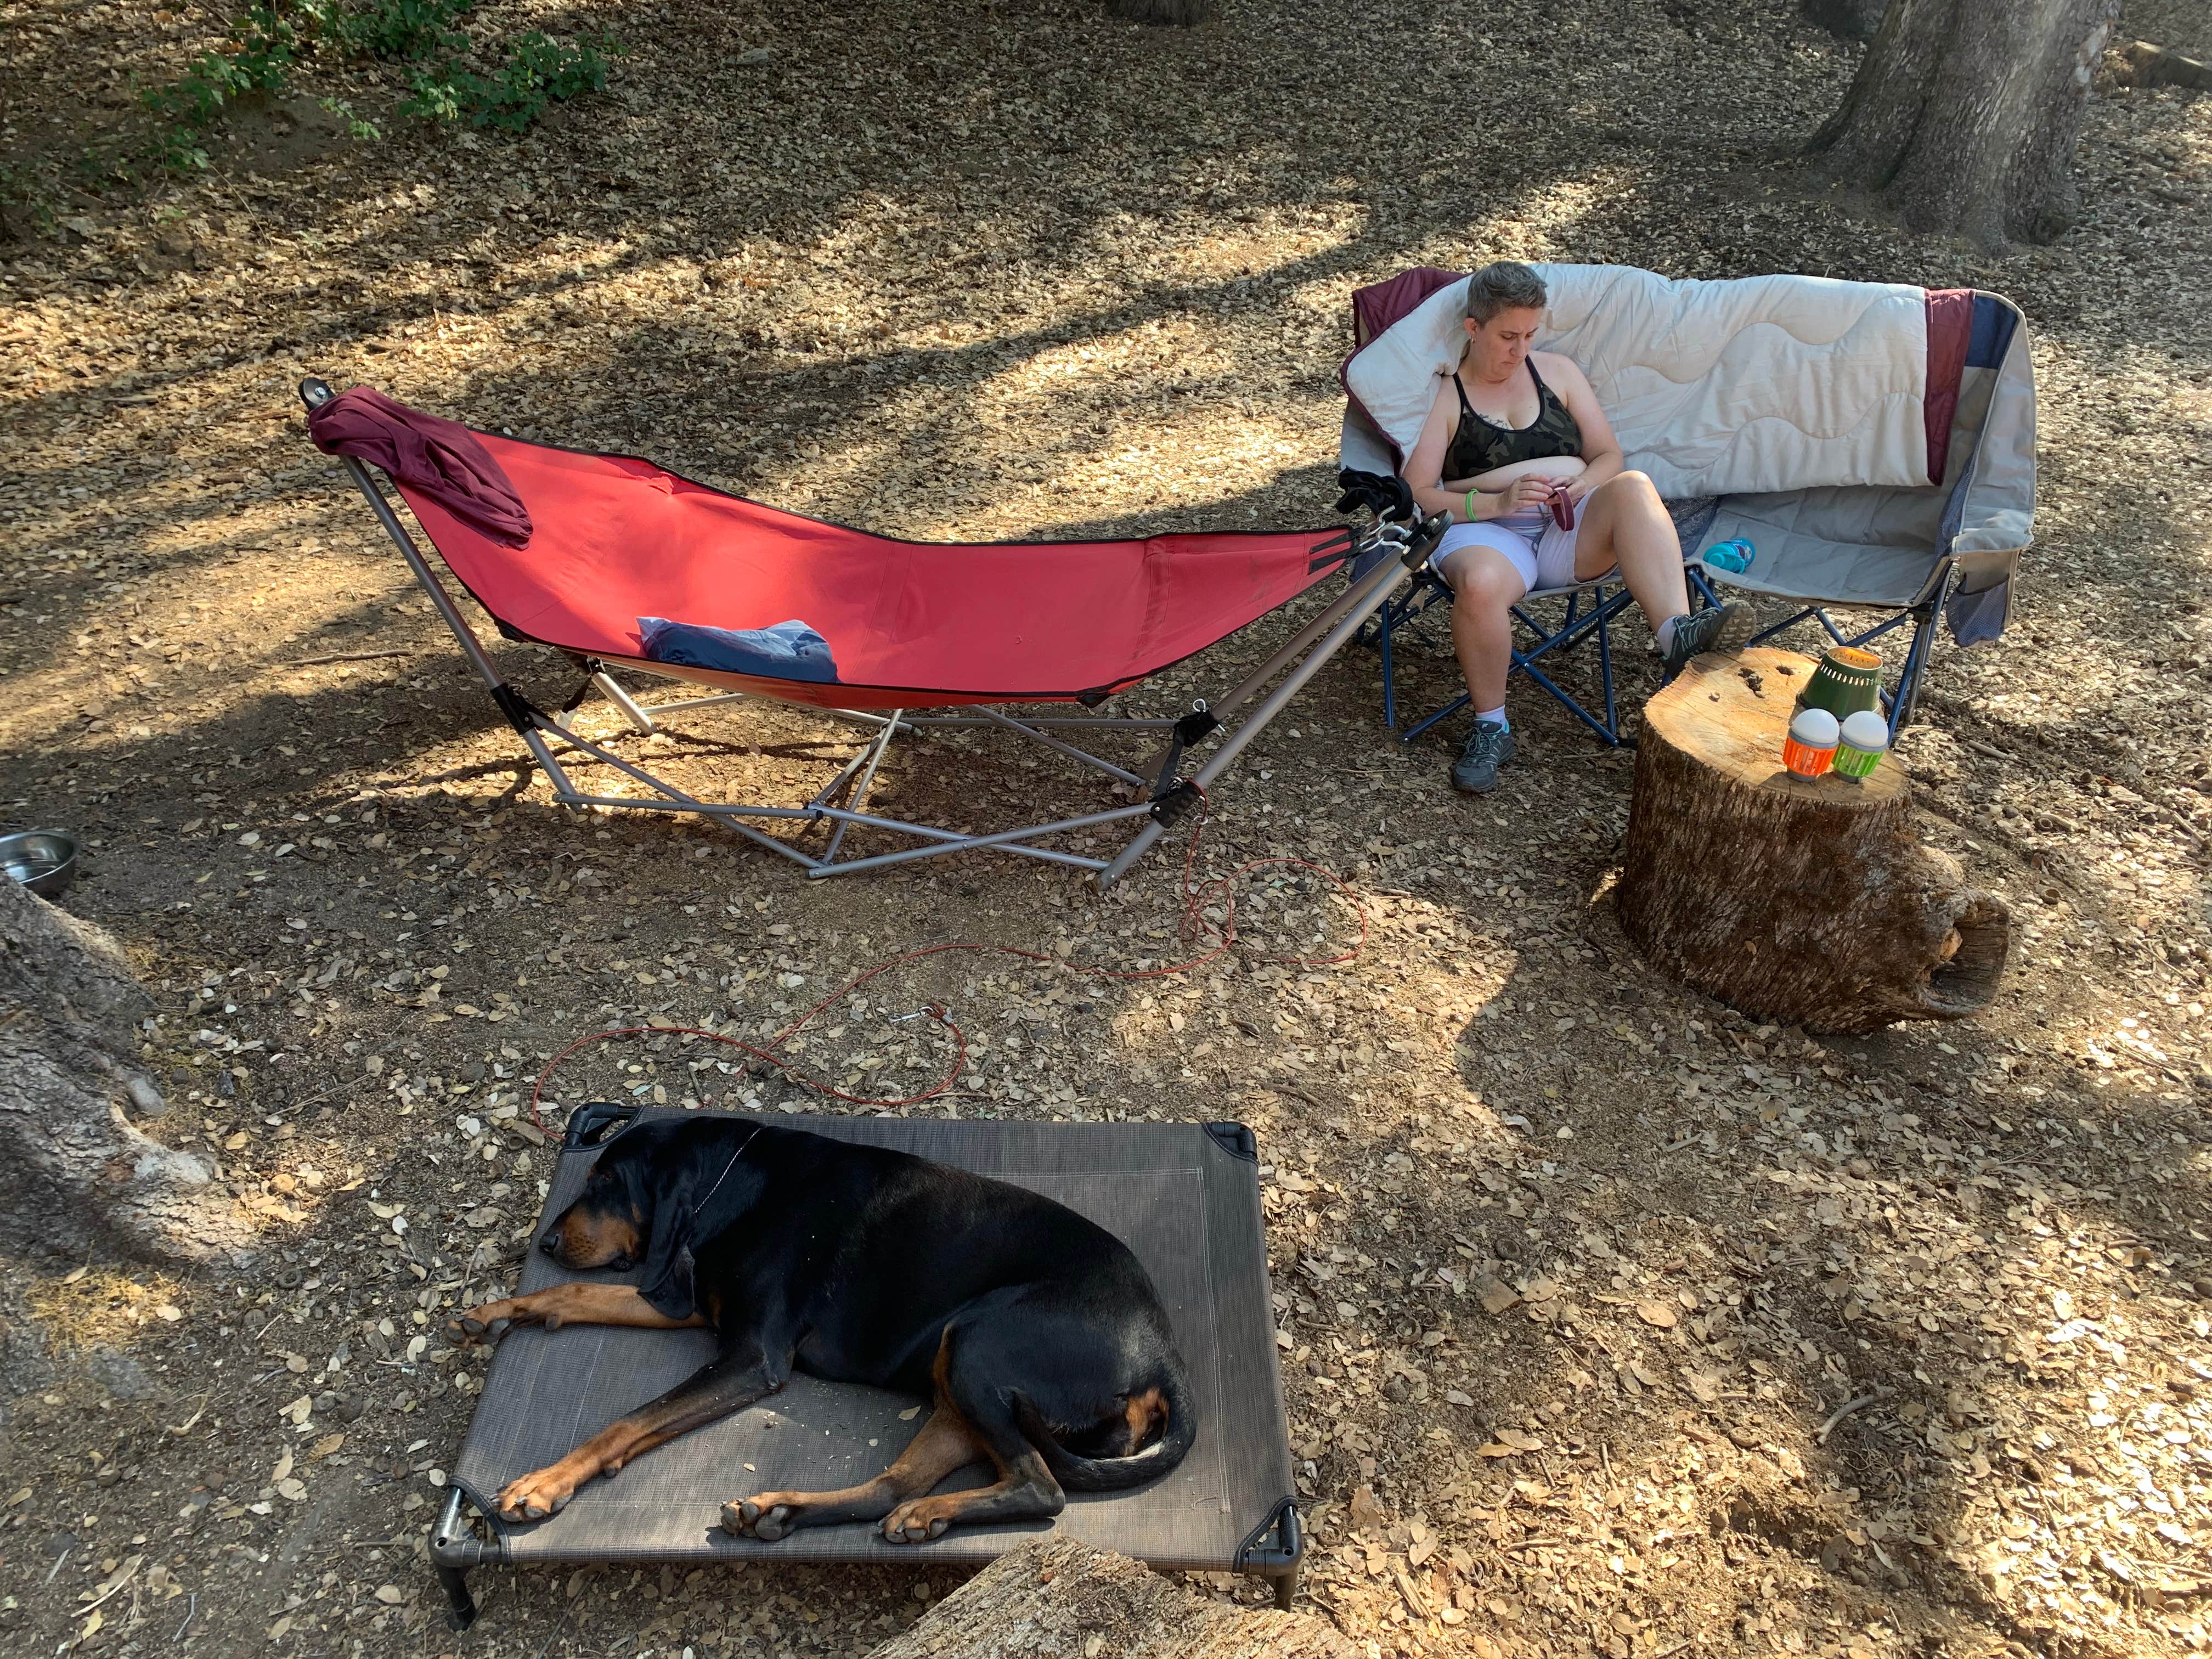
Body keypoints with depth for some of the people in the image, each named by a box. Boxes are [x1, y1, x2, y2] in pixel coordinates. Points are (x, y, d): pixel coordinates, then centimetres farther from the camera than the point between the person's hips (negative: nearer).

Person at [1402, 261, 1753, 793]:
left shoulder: (1556, 372, 18)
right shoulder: (1443, 395, 5)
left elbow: (1609, 457, 16)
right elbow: (1417, 495, -4)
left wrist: (1579, 485, -8)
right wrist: (1496, 501, -18)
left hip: (1567, 532, 4)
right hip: (1486, 531, -3)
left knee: (1633, 488, -28)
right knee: (1480, 580, -39)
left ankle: (1677, 632, -46)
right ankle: (1491, 727, -20)